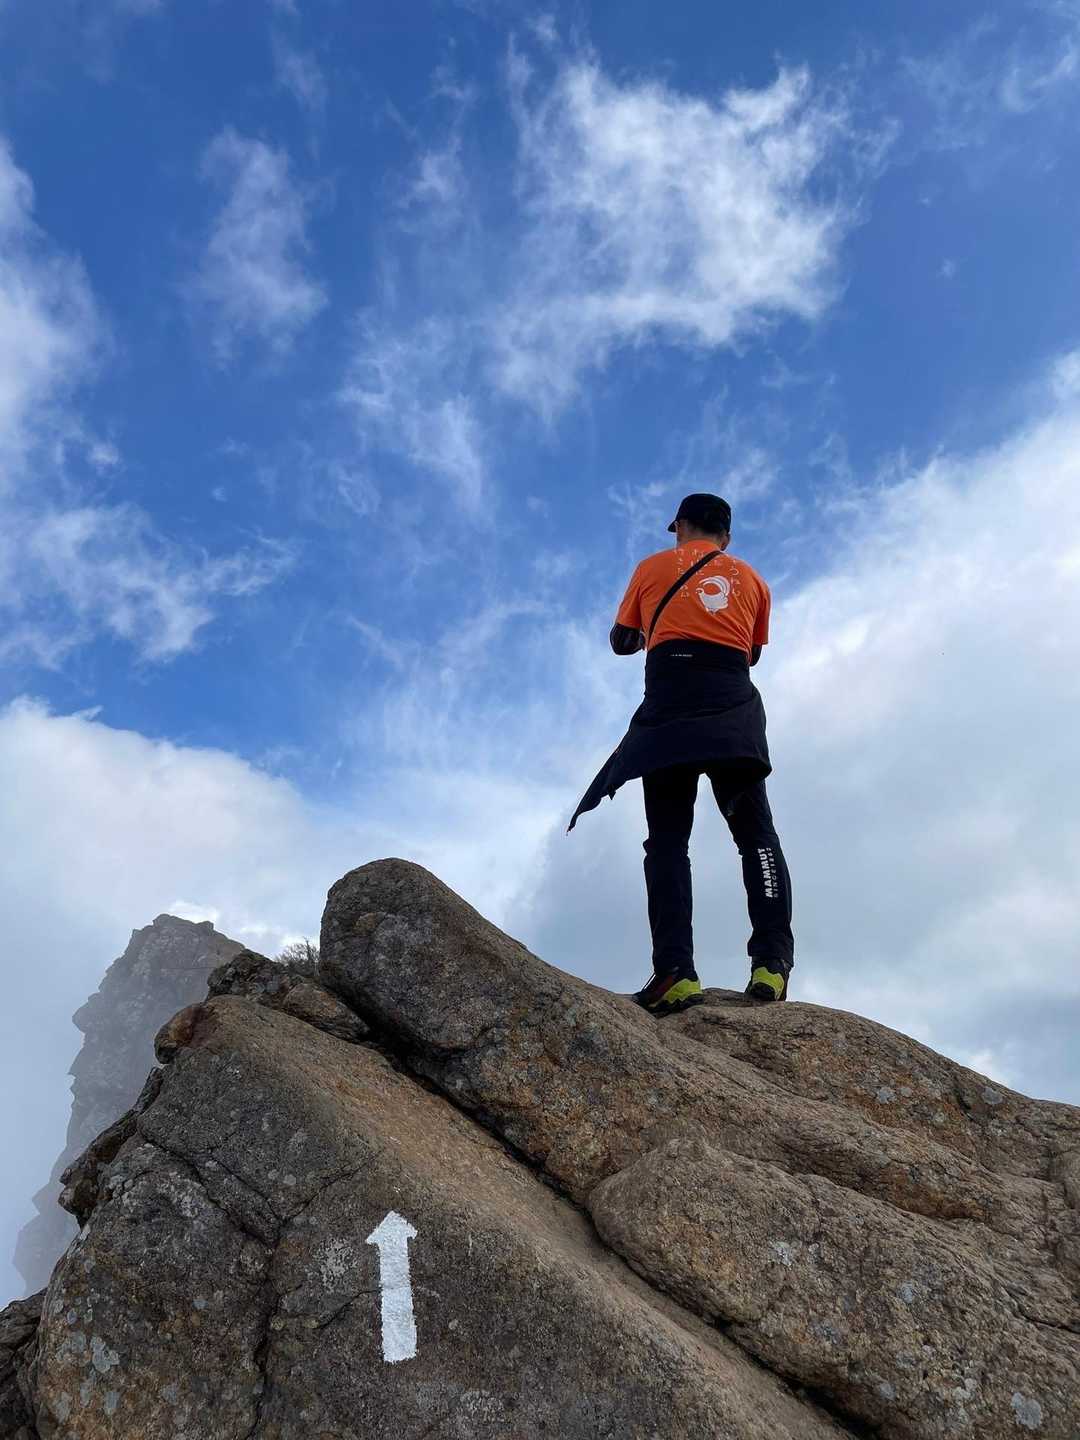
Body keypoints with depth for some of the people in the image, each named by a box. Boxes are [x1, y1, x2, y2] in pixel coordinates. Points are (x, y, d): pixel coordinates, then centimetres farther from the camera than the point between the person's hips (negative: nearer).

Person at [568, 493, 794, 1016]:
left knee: (667, 840, -4)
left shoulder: (653, 567, 19)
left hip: (669, 703, -1)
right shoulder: (751, 579, 23)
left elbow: (621, 642, 26)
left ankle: (675, 971, -18)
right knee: (755, 832, 0)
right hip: (734, 707, 2)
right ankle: (772, 962, -16)